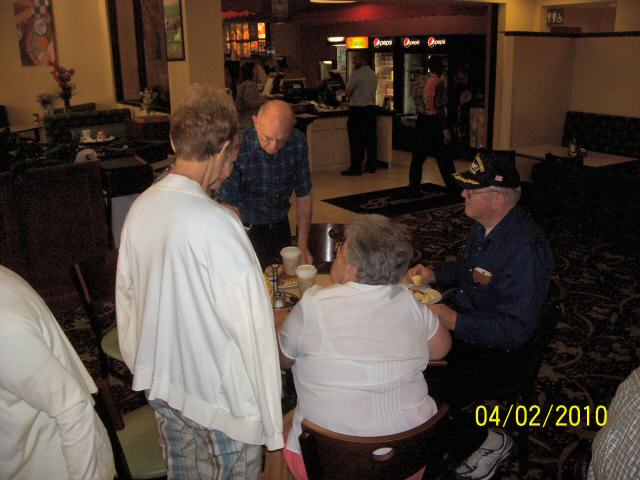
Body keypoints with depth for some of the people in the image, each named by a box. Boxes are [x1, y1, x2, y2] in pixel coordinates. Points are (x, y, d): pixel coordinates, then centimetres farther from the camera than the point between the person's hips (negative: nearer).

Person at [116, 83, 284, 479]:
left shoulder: (140, 207, -5)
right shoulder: (216, 224, -28)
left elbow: (127, 294, 8)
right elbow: (251, 326, -26)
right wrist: (271, 418, -15)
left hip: (161, 386, 7)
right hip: (219, 399, -7)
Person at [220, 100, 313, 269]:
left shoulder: (298, 142, -13)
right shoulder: (238, 147, -27)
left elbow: (303, 194, -4)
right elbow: (231, 205, -21)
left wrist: (303, 245, -6)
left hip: (280, 226, 4)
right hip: (248, 229, -4)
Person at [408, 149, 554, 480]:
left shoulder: (525, 250, -28)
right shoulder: (483, 226, -1)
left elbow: (516, 330, -27)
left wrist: (454, 322, -27)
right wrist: (434, 275, 4)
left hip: (497, 352, -9)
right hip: (464, 324, 9)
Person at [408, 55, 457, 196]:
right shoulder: (439, 83, -11)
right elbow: (440, 107, -16)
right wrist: (445, 129, -15)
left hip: (421, 120, 5)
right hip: (434, 120, -5)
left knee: (417, 156, 6)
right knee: (443, 157, 6)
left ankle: (414, 189, 4)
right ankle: (452, 187, 16)